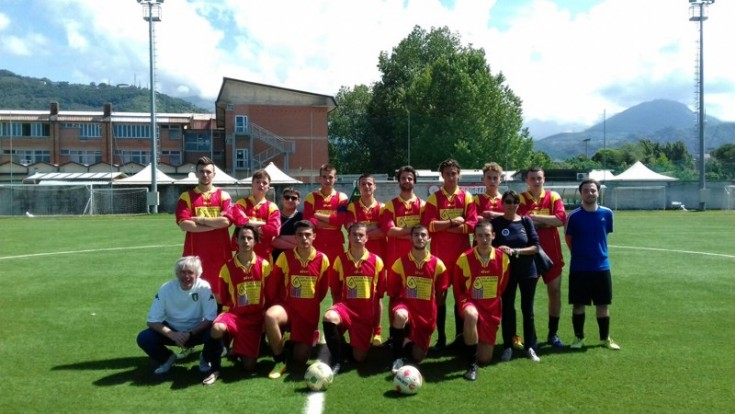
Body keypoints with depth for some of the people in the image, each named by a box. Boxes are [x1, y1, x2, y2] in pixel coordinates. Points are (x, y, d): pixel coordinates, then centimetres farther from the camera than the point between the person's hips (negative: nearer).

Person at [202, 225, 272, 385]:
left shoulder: (264, 265, -6)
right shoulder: (228, 267, -5)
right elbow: (224, 298, 6)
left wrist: (265, 316, 3)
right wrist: (227, 313, -4)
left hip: (255, 317, 0)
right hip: (234, 313, 0)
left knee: (249, 366, -6)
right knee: (217, 328, -37)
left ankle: (240, 350, 29)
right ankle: (215, 369, -14)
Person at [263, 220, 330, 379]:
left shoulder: (322, 259, -7)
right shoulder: (285, 257, -10)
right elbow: (271, 286, -1)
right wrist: (276, 305, 2)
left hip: (309, 312, 1)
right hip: (287, 306, -1)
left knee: (300, 359, -2)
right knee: (270, 316, -37)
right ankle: (279, 361, -15)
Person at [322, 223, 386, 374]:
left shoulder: (376, 261, -3)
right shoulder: (340, 260, -1)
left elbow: (379, 295, 2)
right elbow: (335, 290, 7)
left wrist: (377, 326, 3)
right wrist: (338, 310, -5)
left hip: (366, 313, 0)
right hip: (346, 306, 0)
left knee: (359, 358, -3)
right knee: (329, 318, -36)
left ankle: (356, 344, 34)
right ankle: (337, 360, -15)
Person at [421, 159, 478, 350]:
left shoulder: (467, 197, 4)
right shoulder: (434, 198, 2)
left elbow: (472, 225, -7)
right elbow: (429, 225, -9)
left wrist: (443, 226, -10)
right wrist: (453, 222, -11)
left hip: (461, 253, 1)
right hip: (439, 253, 0)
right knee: (439, 294, 3)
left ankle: (460, 335, 18)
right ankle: (441, 337, 12)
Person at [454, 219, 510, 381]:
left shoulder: (503, 258, -5)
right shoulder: (464, 258, -12)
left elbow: (503, 286, 10)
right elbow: (458, 288, 2)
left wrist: (492, 300, 6)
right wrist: (465, 303, -6)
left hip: (492, 307, 3)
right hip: (470, 302, -2)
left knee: (485, 359, 3)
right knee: (471, 316, -43)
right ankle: (471, 364, -23)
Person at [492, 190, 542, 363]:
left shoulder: (526, 221, -2)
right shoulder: (496, 222, -4)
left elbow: (535, 247, -6)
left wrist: (515, 251, -17)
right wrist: (499, 250, -21)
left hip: (528, 271, 1)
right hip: (506, 271, -1)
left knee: (527, 309, 8)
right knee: (507, 309, 7)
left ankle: (530, 347, 18)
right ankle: (508, 347, 16)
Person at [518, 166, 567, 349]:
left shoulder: (553, 197, 1)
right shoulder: (520, 199, -2)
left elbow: (561, 219, -13)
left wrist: (535, 217, -16)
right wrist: (547, 220, -20)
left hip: (551, 253, 2)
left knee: (555, 292, 7)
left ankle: (553, 333, 22)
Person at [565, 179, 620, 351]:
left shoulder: (607, 213, -1)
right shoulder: (574, 216, -8)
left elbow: (606, 234, 12)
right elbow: (568, 238, 4)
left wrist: (598, 253, 11)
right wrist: (580, 254, 6)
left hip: (602, 266, 2)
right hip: (579, 268, -2)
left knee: (603, 304, 9)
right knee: (578, 304, 5)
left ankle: (605, 338, 24)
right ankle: (579, 337, 19)